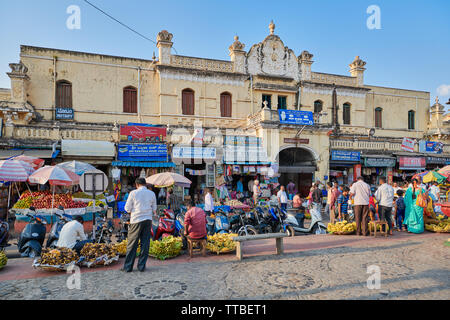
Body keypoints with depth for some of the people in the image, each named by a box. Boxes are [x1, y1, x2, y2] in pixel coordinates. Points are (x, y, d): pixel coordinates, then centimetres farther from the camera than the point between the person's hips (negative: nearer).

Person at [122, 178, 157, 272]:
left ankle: (128, 267, 10)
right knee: (145, 244, 7)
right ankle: (142, 266, 11)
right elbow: (154, 210, 10)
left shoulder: (133, 193, -3)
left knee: (132, 244, 5)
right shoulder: (152, 193, 7)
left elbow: (127, 208, 0)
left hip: (136, 220, -3)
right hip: (148, 220, 3)